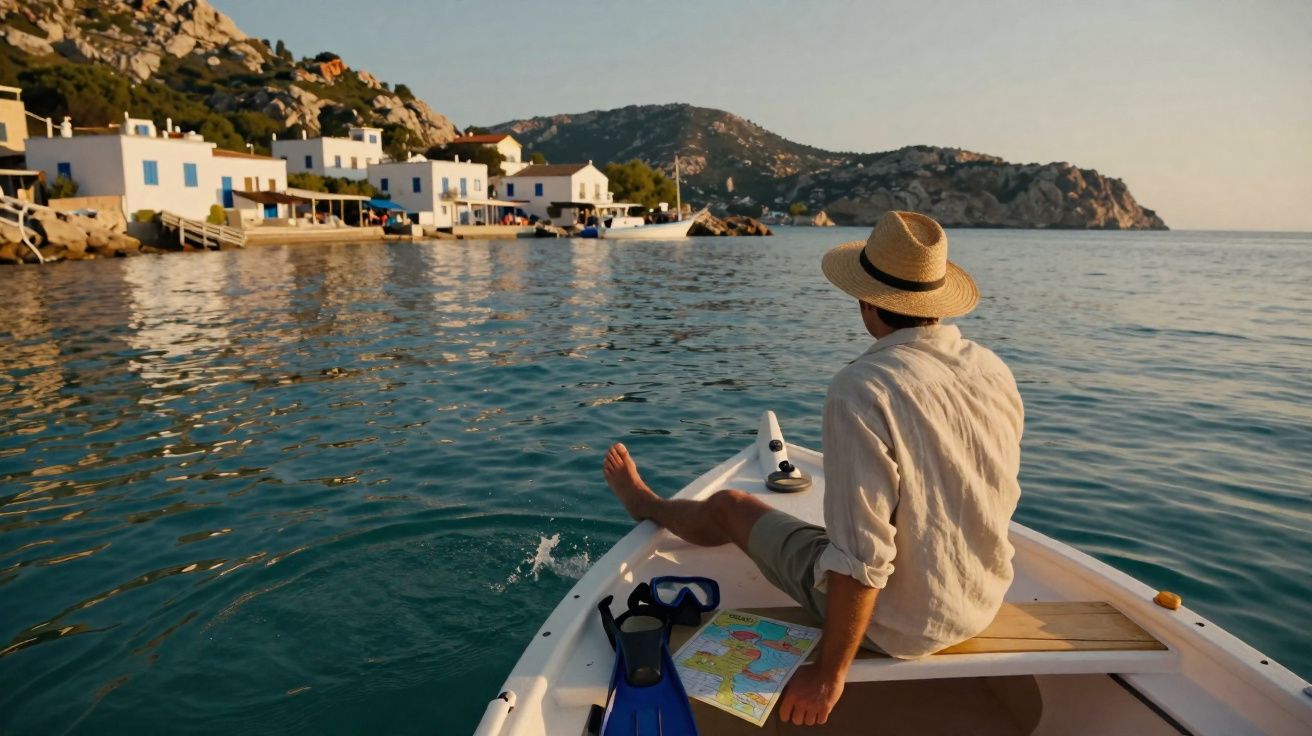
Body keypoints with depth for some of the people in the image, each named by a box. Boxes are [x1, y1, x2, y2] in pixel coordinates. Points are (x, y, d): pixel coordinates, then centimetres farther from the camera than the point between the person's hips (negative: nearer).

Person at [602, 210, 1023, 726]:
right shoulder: (996, 372, -7)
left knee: (729, 506, 14)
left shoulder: (861, 391, -30)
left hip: (894, 627, -6)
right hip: (984, 605, 6)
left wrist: (829, 674, -18)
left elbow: (862, 561, -31)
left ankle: (647, 505, 46)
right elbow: (999, 503, 8)